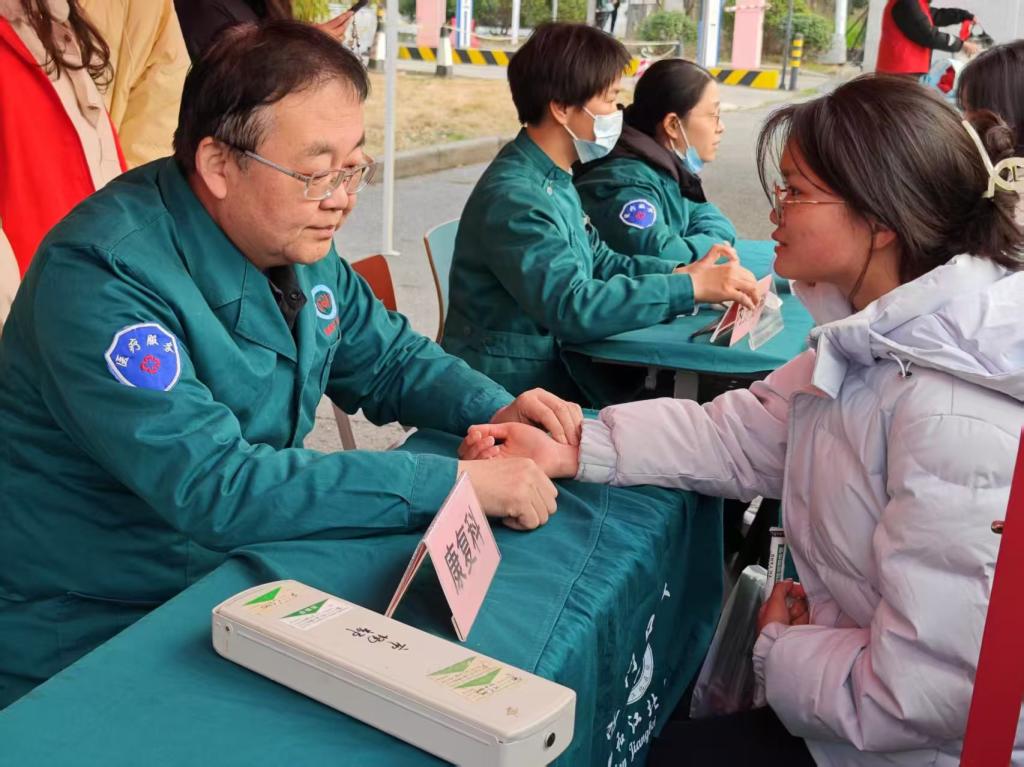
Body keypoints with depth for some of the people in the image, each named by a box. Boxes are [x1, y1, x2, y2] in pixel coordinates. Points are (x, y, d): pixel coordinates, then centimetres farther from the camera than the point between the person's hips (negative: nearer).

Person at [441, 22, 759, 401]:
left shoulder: (554, 179, 7)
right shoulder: (513, 196, -23)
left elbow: (597, 261, 16)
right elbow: (571, 306, -30)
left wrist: (678, 271, 0)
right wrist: (690, 287, -27)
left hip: (552, 373, 8)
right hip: (507, 395, -8)